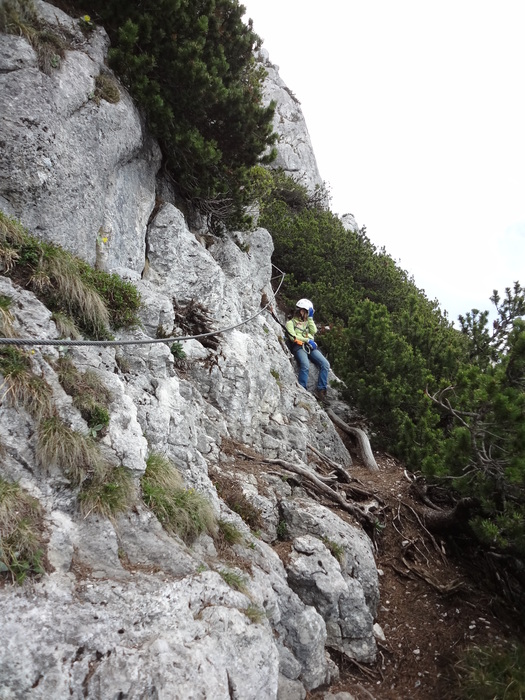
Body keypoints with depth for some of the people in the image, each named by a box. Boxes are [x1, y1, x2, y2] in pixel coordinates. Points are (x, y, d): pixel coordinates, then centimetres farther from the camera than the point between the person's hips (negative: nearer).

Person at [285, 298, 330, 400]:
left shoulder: (307, 322, 32)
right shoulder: (291, 322, 16)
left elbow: (314, 331, 10)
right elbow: (293, 337, -1)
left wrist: (310, 318, 11)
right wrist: (307, 340, -8)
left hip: (310, 346, 5)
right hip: (298, 346, -5)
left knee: (325, 364, -17)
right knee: (305, 366, -34)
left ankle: (320, 389, -16)